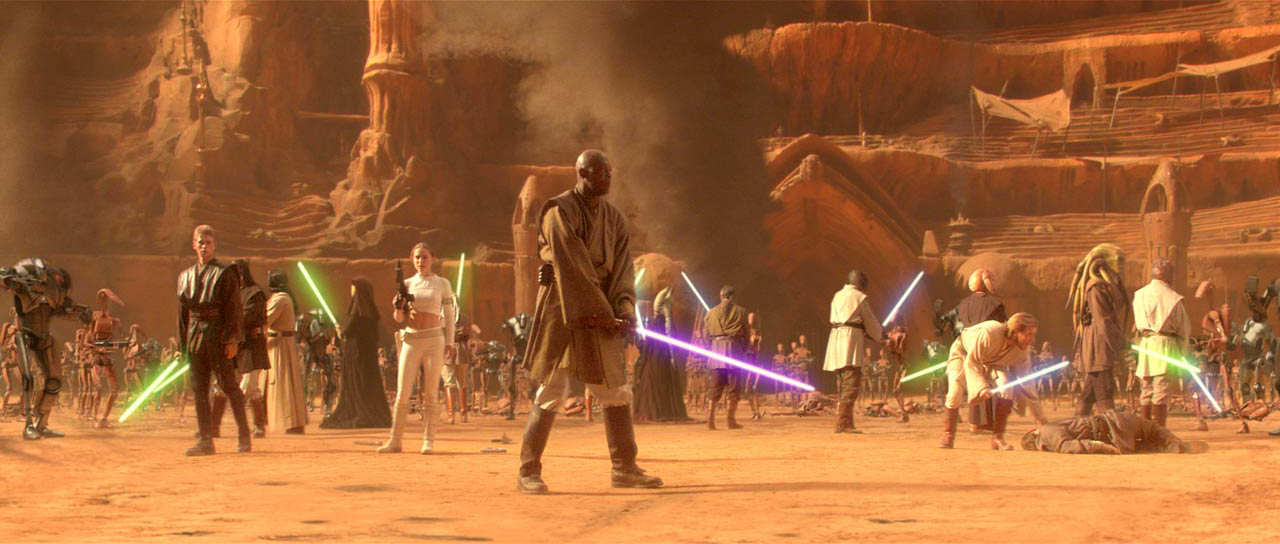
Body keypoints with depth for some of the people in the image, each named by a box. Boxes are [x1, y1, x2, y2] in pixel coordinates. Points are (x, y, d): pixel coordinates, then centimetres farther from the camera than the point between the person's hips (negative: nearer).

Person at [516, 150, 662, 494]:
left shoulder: (613, 217, 12)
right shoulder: (559, 212, -10)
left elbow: (622, 266, 4)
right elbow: (572, 267, -17)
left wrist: (624, 310, -12)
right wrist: (602, 312, -20)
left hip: (602, 313, 7)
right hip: (563, 309, -7)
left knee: (616, 390, 8)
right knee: (553, 391, -8)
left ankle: (624, 468, 17)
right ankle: (528, 472, -1)